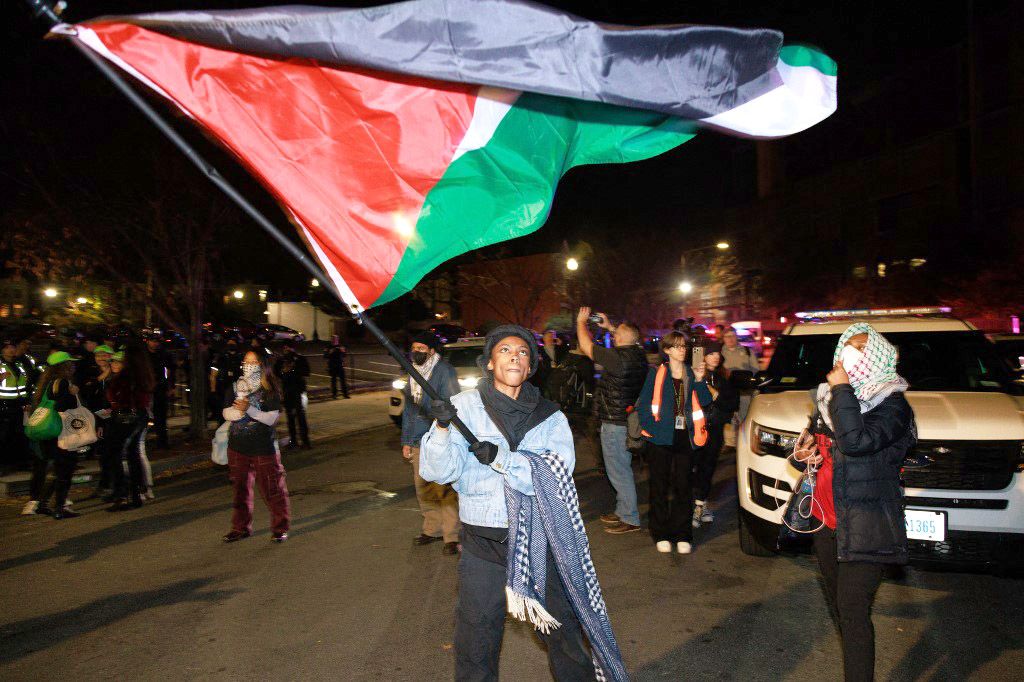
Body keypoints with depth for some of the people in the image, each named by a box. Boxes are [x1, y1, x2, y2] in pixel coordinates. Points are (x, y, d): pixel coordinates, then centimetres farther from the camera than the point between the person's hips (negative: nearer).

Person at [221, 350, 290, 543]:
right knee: (240, 488, 13)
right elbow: (227, 413, 0)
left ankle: (280, 528, 13)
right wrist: (239, 410, -21)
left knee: (272, 489, 1)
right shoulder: (234, 387, 7)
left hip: (264, 447, -4)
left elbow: (272, 418, -14)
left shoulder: (270, 389, -7)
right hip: (238, 446, 4)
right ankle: (241, 527, 27)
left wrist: (250, 409, -25)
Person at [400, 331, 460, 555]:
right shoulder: (413, 373, 15)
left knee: (445, 489, -6)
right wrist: (406, 440, 16)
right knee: (423, 487, 11)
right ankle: (432, 529, 24)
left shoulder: (444, 370, -7)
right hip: (419, 441, 7)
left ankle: (452, 536, 0)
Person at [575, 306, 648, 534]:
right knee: (622, 468, 20)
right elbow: (629, 339, 26)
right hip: (628, 419, 9)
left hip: (615, 423, -9)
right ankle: (623, 511, 32)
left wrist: (581, 321, 0)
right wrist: (610, 327, 28)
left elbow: (586, 346, -15)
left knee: (618, 471, 0)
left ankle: (630, 519, 8)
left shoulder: (618, 358, -23)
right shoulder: (638, 355, 1)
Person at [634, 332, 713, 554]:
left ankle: (682, 535, 14)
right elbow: (643, 404, -1)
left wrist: (700, 380, -11)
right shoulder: (656, 373, 0)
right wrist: (649, 427, -12)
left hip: (685, 436, 3)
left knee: (683, 485, 6)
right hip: (661, 436, -2)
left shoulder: (692, 373, 9)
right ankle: (661, 534, 14)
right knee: (660, 485, 4)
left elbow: (705, 402, 1)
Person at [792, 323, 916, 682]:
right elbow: (812, 448, 22)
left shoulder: (892, 405, -12)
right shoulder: (827, 400, 10)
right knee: (838, 602, 19)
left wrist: (842, 389, -23)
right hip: (827, 521, 8)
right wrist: (802, 455, -1)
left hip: (864, 529, -7)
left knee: (853, 612, -10)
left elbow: (856, 441, -30)